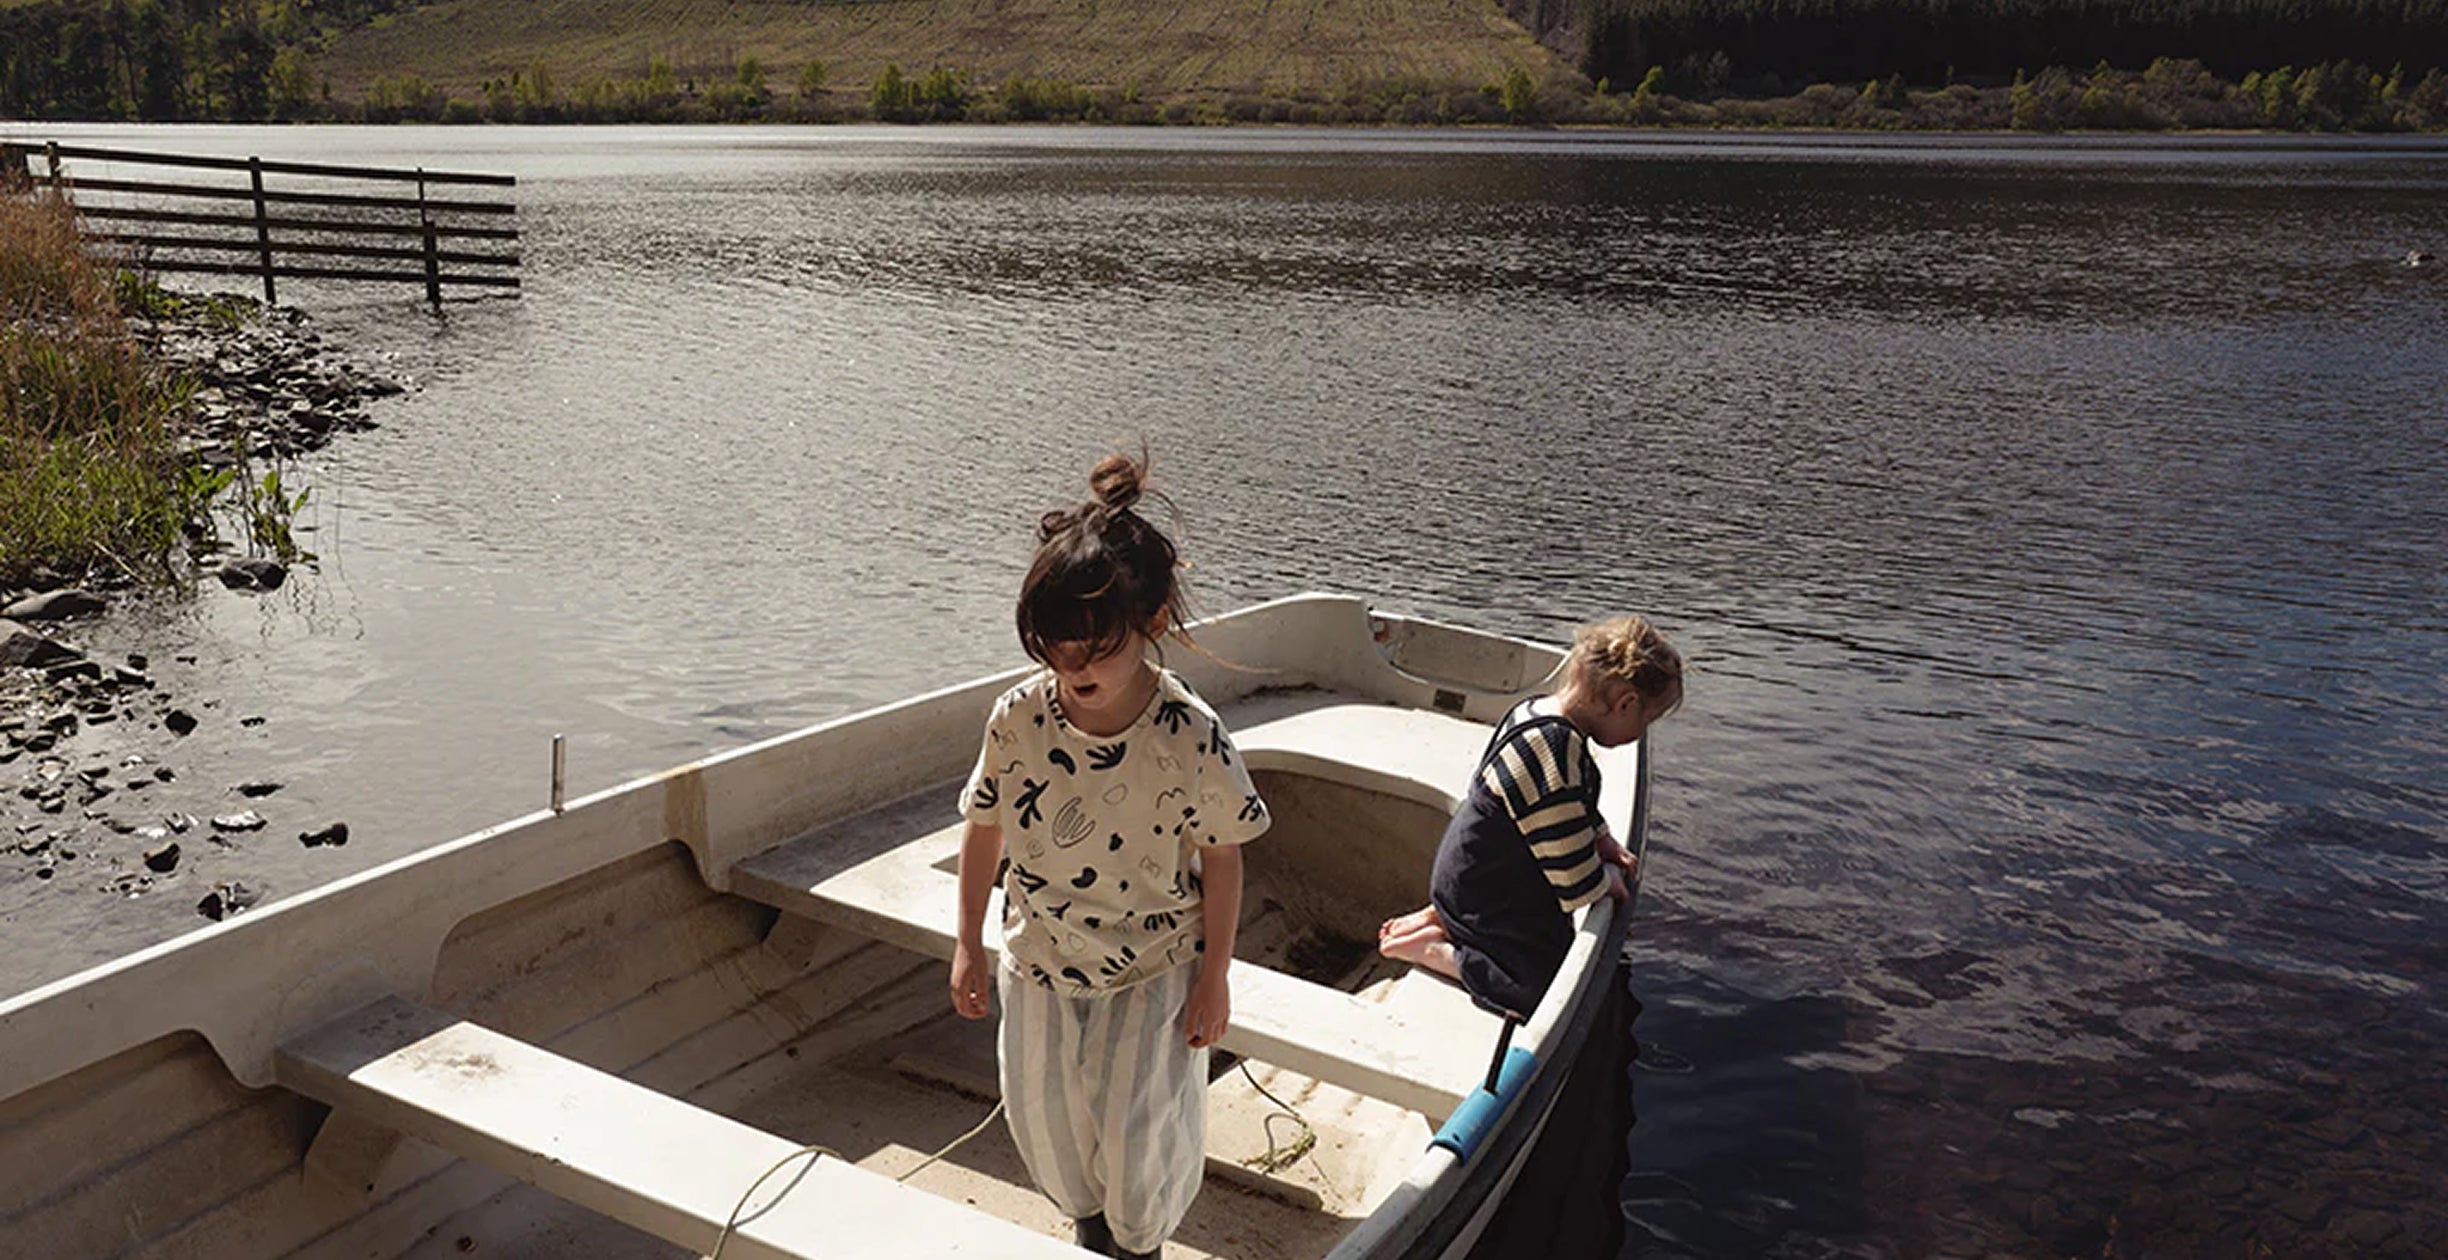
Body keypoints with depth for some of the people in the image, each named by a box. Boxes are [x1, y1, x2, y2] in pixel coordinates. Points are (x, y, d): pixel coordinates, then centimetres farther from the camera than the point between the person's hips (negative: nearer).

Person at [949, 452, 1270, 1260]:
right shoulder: (1018, 717, -19)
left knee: (1138, 1132, 6)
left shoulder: (1189, 738, -27)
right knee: (1043, 1119, 19)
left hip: (1154, 967, -3)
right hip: (1040, 956, 3)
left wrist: (1213, 978, -7)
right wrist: (968, 943, 4)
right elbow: (983, 825, -3)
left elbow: (1221, 856, -13)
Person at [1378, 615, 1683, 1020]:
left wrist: (1605, 841, 7)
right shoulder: (1556, 762, -34)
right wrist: (1613, 877, -4)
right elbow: (1579, 889, -25)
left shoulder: (1537, 710, -3)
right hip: (1483, 904, -10)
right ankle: (1438, 951, -4)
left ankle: (1442, 918, 15)